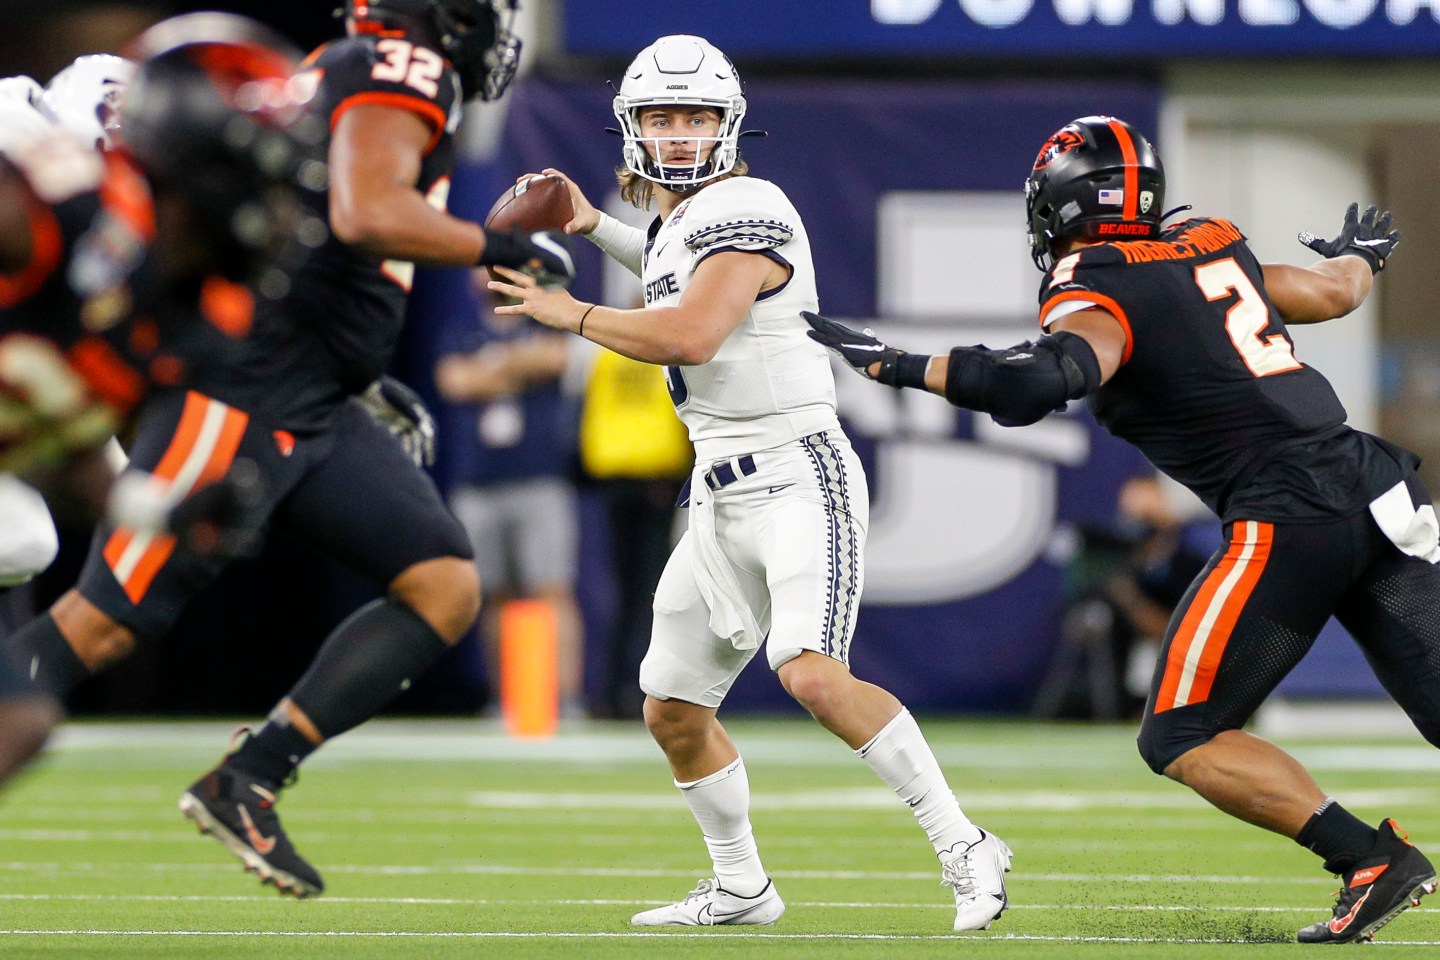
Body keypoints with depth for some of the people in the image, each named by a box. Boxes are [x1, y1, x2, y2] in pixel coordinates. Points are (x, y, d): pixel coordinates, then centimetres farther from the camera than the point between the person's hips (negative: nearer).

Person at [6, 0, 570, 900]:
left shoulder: (340, 76, 21)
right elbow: (365, 213, -26)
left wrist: (364, 384, 22)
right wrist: (500, 248, -14)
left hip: (310, 411, 10)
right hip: (235, 398, -10)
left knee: (447, 588, 1)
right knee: (103, 624, -9)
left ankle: (248, 782, -1)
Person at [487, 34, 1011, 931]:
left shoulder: (745, 209, -14)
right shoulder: (673, 223, 14)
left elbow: (690, 334, -27)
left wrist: (573, 315, -15)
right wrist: (596, 227, 33)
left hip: (797, 478, -10)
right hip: (723, 496, 10)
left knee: (814, 674, -28)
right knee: (673, 708, 13)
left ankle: (965, 850, -21)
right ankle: (741, 889, 30)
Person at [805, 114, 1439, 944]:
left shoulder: (1097, 294, -4)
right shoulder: (1211, 249, 17)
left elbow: (1048, 377, -26)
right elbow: (1335, 293, 33)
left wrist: (892, 365, -21)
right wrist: (1361, 256, 57)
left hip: (1290, 517, -7)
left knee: (1181, 740, 0)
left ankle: (1373, 861, -11)